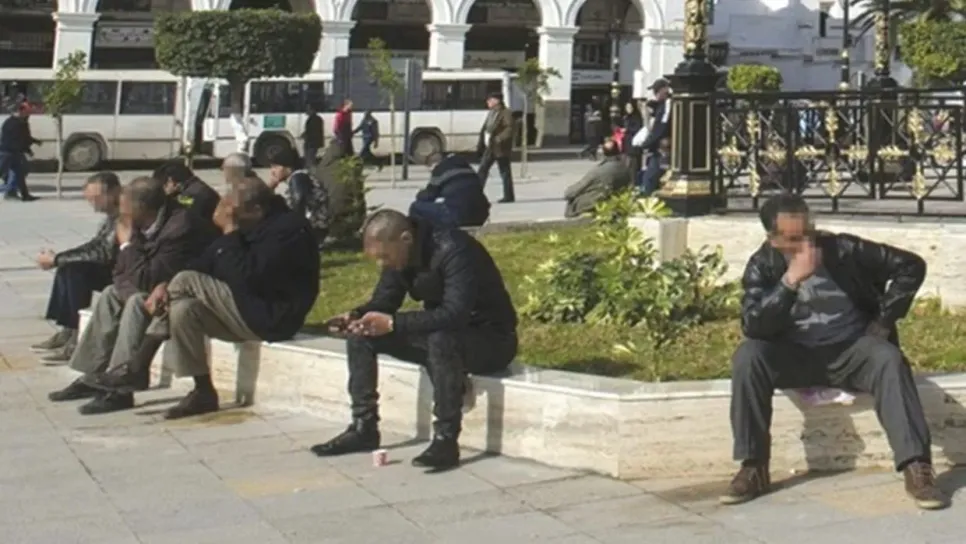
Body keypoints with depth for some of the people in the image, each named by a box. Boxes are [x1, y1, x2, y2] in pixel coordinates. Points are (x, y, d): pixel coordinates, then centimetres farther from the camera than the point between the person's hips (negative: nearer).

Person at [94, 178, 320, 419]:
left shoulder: (288, 228, -17)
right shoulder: (248, 228, 10)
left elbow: (248, 278, -27)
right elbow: (206, 264, 9)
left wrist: (230, 231, -23)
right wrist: (166, 286, -6)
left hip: (271, 317, -9)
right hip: (245, 312, 9)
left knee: (186, 281, -16)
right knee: (183, 309, -12)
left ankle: (138, 369, -4)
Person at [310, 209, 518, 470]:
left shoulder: (453, 250, -28)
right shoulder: (399, 254, -3)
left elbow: (455, 314, -37)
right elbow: (383, 301, 5)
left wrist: (393, 323, -40)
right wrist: (355, 317, -17)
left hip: (490, 339, -8)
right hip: (438, 333, 8)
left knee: (442, 339, -40)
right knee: (360, 334, -3)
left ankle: (446, 440, -31)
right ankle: (363, 429, 0)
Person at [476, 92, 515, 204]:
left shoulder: (506, 113, -11)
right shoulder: (491, 113, 17)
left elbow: (509, 129, -20)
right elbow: (485, 129, 18)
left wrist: (499, 139, -29)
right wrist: (481, 144, 12)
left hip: (500, 148, -9)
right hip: (489, 148, 9)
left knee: (505, 172, -2)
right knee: (482, 169, 6)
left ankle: (508, 196, 5)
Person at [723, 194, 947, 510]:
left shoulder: (844, 250, -11)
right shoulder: (762, 266, -8)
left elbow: (911, 266, -5)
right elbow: (753, 327, -23)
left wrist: (883, 322, -8)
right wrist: (791, 280, -33)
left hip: (852, 350, -1)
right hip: (795, 356, 1)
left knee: (889, 359, -33)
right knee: (748, 357, -28)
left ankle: (917, 468, -35)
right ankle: (753, 469, -22)